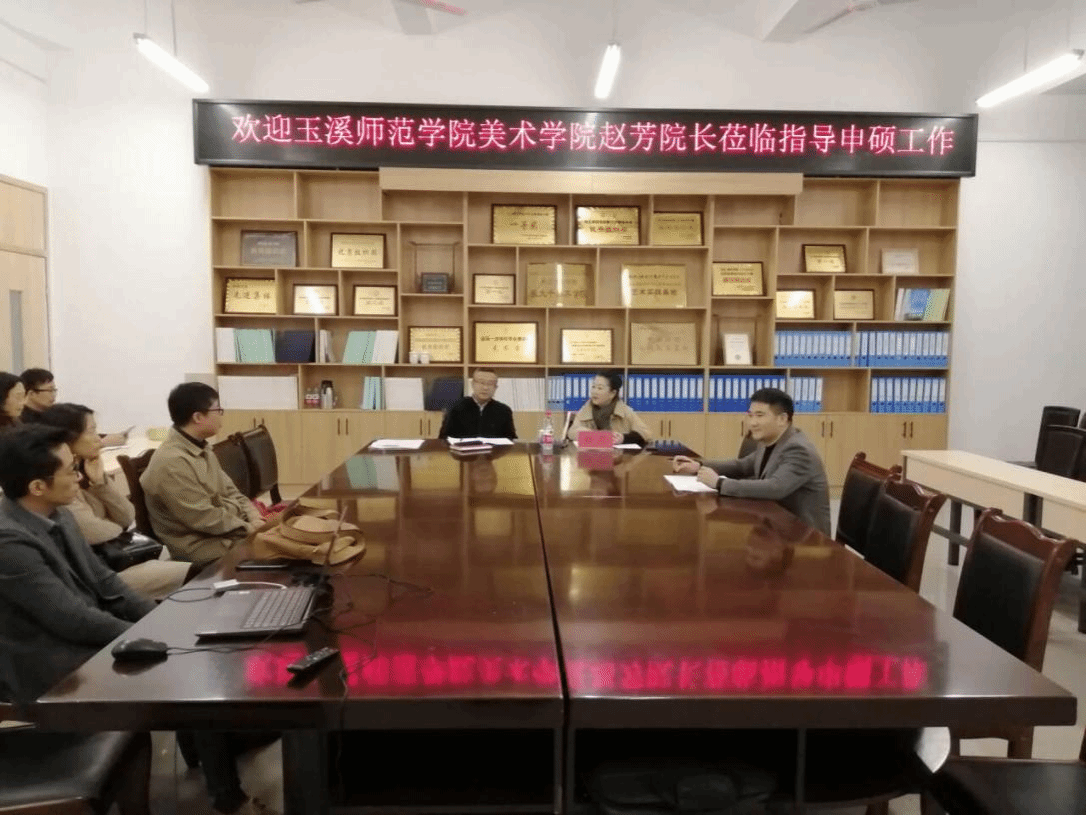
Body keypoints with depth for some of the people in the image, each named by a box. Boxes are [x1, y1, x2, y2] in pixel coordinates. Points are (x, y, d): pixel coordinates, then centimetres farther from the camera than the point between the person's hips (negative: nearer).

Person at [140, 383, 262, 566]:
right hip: (205, 546, -9)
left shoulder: (200, 449, 8)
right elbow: (205, 519, -23)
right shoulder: (171, 463, -23)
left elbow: (228, 491, 13)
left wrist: (253, 515, -3)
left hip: (229, 529, 9)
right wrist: (250, 528, -16)